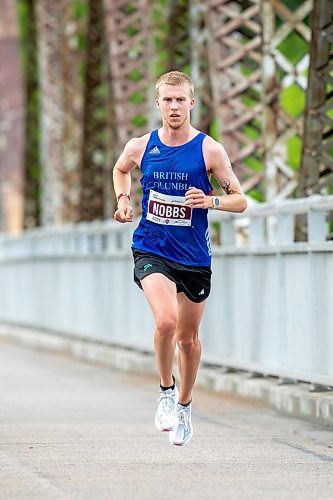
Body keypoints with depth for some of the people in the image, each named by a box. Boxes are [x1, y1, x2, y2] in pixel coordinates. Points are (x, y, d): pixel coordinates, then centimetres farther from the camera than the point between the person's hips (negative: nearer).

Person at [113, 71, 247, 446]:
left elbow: (240, 200, -1)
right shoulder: (140, 147, -1)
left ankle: (184, 406, 36)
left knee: (188, 338, 13)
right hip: (151, 251, -1)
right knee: (166, 320, -26)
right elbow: (120, 170, 23)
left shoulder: (209, 150, -6)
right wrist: (123, 198, 6)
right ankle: (166, 391, -3)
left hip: (194, 258, 1)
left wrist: (211, 201, -20)